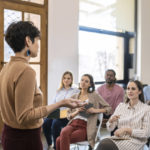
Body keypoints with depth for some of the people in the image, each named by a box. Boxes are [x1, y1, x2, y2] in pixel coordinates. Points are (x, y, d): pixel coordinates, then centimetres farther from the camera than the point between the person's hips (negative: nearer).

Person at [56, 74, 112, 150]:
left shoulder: (94, 96, 10)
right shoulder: (74, 97, 19)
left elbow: (108, 108, 9)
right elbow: (69, 116, 16)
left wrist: (95, 110, -6)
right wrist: (77, 111, -5)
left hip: (84, 126, -3)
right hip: (72, 123, 4)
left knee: (59, 140, -28)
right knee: (64, 133, -34)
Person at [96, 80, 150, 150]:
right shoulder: (121, 106, 12)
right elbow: (110, 128, 10)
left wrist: (126, 129, -15)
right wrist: (111, 120, -13)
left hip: (135, 141, -4)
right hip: (118, 138, 4)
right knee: (103, 142, -33)